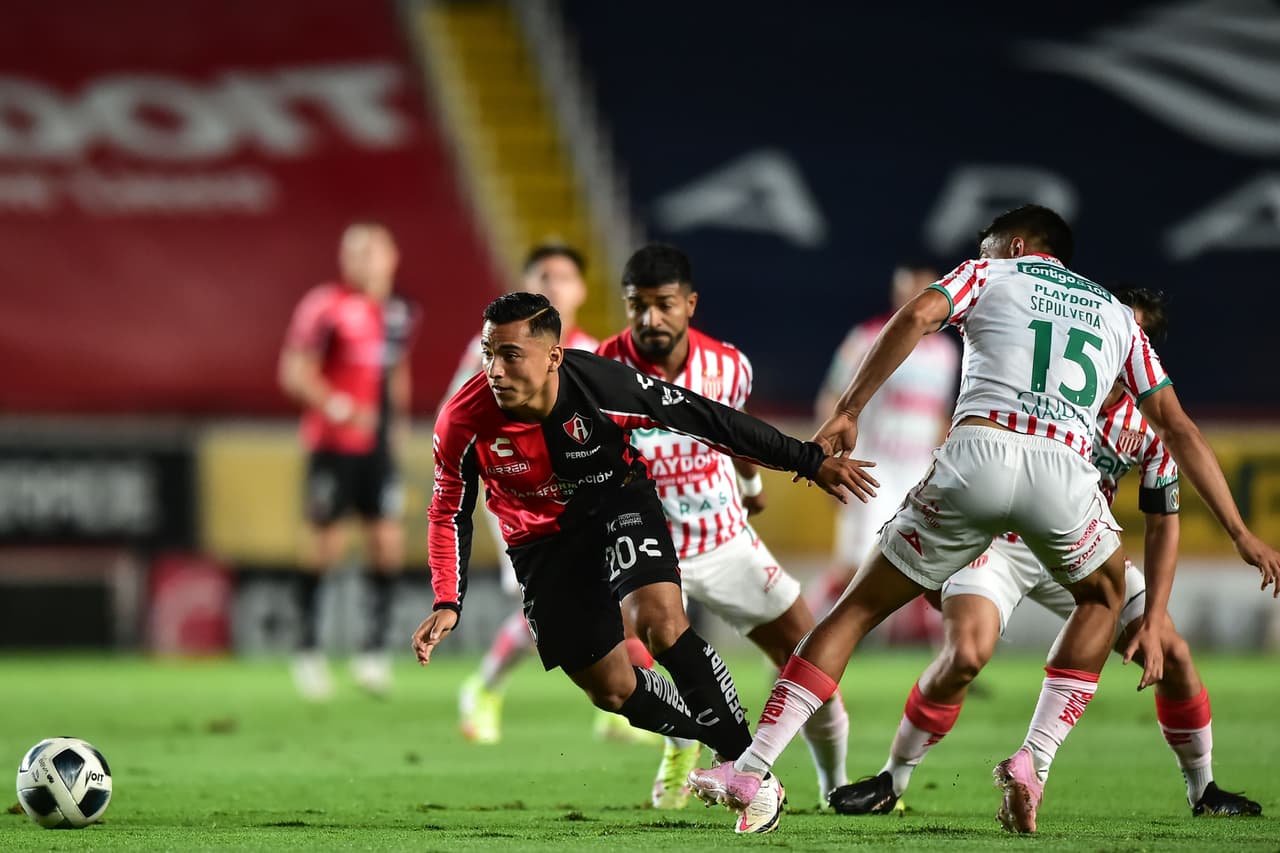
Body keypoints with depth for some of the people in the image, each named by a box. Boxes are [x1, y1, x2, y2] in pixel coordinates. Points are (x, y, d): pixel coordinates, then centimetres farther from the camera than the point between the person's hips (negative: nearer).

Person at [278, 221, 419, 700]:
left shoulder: (399, 315, 10)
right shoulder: (326, 308, -10)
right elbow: (295, 371, -13)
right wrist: (333, 404, -27)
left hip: (379, 445, 5)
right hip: (334, 444, -5)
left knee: (388, 542, -3)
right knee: (325, 544, -1)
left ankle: (374, 647, 6)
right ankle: (308, 648, 12)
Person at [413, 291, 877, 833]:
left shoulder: (601, 385, -30)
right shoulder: (465, 422, -25)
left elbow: (705, 419, -18)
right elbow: (449, 512, -6)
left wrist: (811, 461, -12)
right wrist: (447, 603, -17)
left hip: (617, 502, -2)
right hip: (543, 540, 2)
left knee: (661, 625, -28)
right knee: (611, 690, 3)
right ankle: (719, 744, 30)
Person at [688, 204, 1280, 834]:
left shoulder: (993, 274, 22)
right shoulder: (1117, 315, 31)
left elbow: (918, 315, 0)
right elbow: (1178, 429, 28)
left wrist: (847, 413, -3)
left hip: (979, 451, -2)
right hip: (1065, 469, 2)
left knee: (859, 609, 11)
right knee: (1103, 595, 32)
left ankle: (751, 769, 1)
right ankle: (1034, 762, 15)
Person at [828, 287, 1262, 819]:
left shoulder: (1152, 426, -8)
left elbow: (1162, 524, -1)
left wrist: (1154, 612, -10)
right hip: (1000, 538, -4)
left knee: (1172, 653, -6)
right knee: (965, 655, -27)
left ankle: (1202, 789, 16)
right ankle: (892, 781, -8)